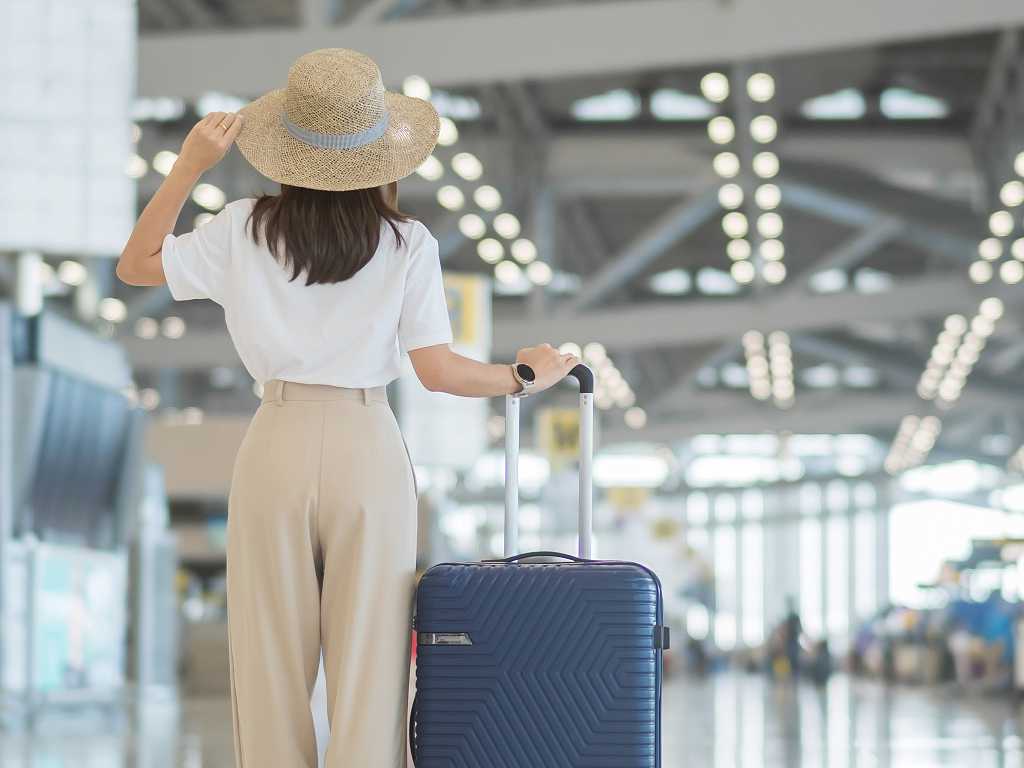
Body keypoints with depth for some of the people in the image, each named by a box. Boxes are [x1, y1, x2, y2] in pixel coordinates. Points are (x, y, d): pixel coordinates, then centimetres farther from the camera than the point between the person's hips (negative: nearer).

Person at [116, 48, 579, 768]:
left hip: (277, 448, 1)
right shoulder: (407, 243, -4)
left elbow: (135, 265, 10)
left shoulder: (244, 230, -1)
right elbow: (438, 370, -7)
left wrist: (189, 166, 8)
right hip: (369, 449, -1)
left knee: (272, 662, 9)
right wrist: (524, 376, 9)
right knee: (369, 663, 4)